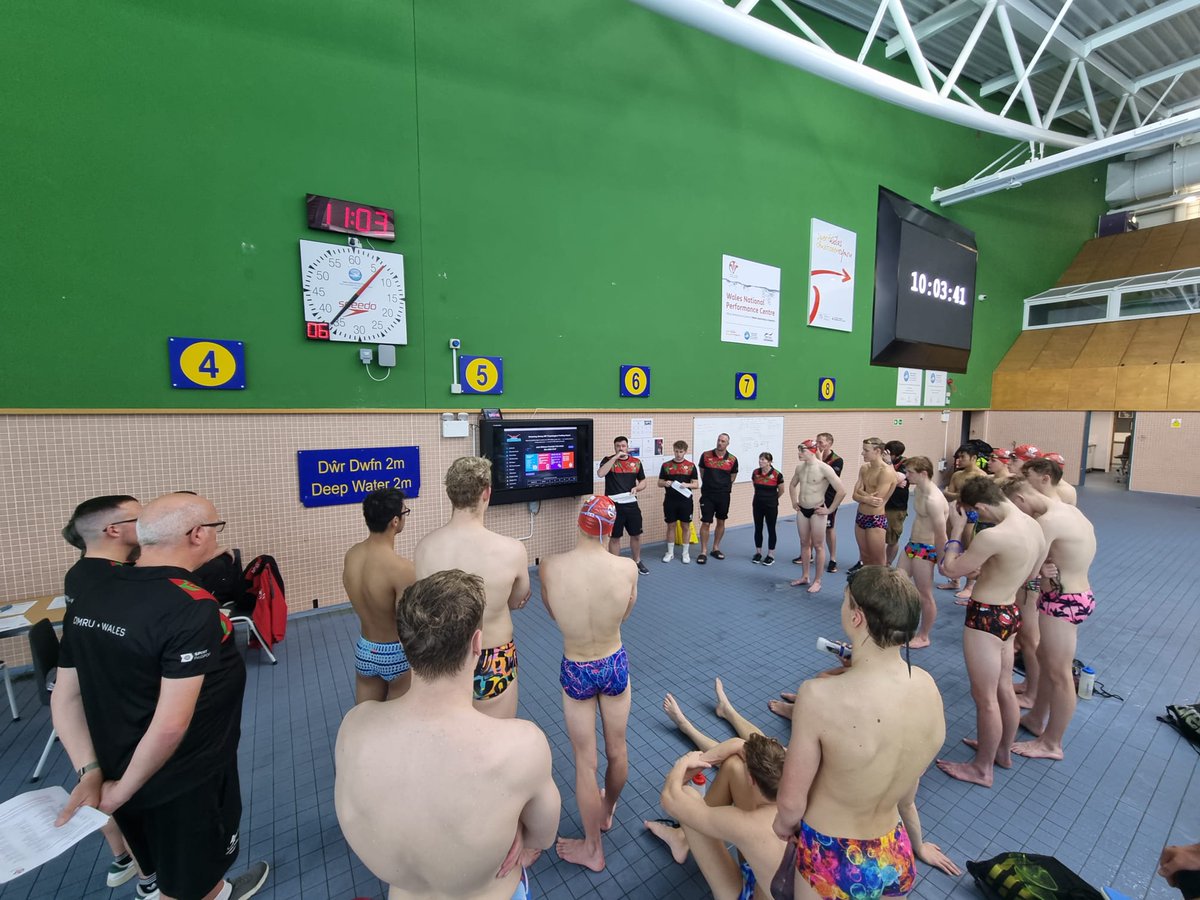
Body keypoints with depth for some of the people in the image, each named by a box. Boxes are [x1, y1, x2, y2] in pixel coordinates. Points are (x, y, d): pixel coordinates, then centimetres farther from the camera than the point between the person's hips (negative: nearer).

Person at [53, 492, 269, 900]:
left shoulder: (89, 595, -6)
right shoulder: (191, 607, -30)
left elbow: (65, 696, 0)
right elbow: (171, 725, -31)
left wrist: (91, 773, -1)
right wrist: (124, 789, -13)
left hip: (120, 771, 7)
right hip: (184, 782, -7)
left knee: (166, 866, 31)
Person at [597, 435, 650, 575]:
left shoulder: (636, 462, 7)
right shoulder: (608, 460, -4)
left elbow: (643, 482, 13)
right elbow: (601, 473, -24)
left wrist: (636, 488, -9)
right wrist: (615, 457, -23)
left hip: (632, 504, 4)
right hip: (614, 505, -4)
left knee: (636, 535, 15)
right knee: (614, 537, 5)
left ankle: (637, 562, 36)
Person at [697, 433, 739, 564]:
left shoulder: (732, 459, -2)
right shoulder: (705, 455, -4)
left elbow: (733, 475, 13)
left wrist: (725, 486, 8)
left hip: (723, 495, 2)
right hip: (707, 494, -2)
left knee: (721, 522, 12)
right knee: (705, 523, -3)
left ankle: (716, 548, 28)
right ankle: (703, 552, 5)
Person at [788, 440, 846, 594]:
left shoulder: (824, 468, -18)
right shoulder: (799, 467, 1)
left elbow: (842, 491, -19)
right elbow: (792, 485, 20)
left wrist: (830, 510, -13)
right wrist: (794, 502, 12)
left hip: (817, 511, -6)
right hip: (802, 510, 6)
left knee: (818, 546, 5)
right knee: (804, 543, 15)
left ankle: (817, 581, 17)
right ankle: (804, 576, 27)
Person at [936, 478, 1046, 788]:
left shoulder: (994, 536, -29)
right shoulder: (1034, 526, 0)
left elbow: (950, 569, -18)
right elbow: (1029, 573, 16)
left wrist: (956, 534, -6)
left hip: (986, 618, -9)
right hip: (1010, 612, 9)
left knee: (984, 697, 8)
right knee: (1004, 689, 25)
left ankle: (982, 769, 25)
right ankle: (1003, 751, 45)